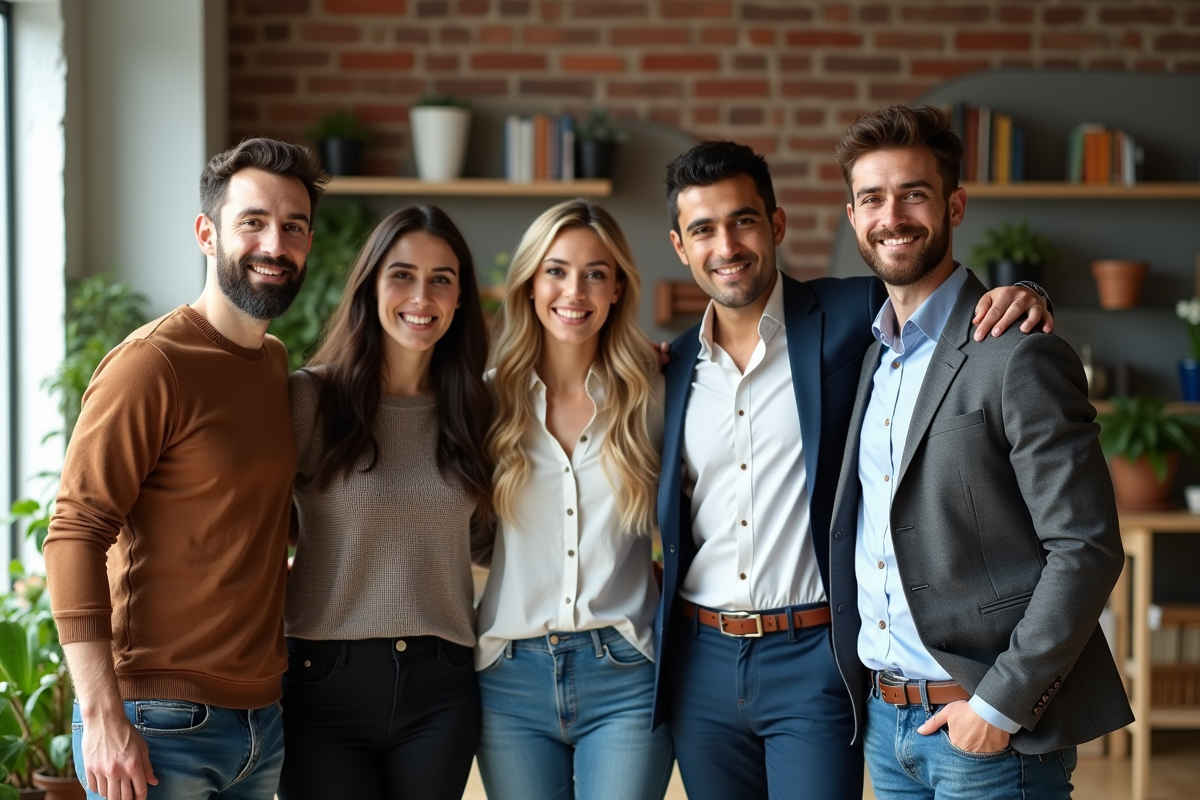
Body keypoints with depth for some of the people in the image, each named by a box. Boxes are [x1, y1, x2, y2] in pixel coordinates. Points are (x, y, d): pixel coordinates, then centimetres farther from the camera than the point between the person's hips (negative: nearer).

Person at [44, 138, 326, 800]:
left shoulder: (276, 362, 12)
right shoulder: (152, 363, -12)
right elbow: (73, 536, -17)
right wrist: (103, 716, -21)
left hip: (261, 719, 7)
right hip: (159, 723, -7)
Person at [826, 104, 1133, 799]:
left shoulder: (1020, 357, -13)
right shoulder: (870, 355, 11)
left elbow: (1087, 551, -16)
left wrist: (1002, 703, -17)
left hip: (991, 728, -7)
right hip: (885, 717, 7)